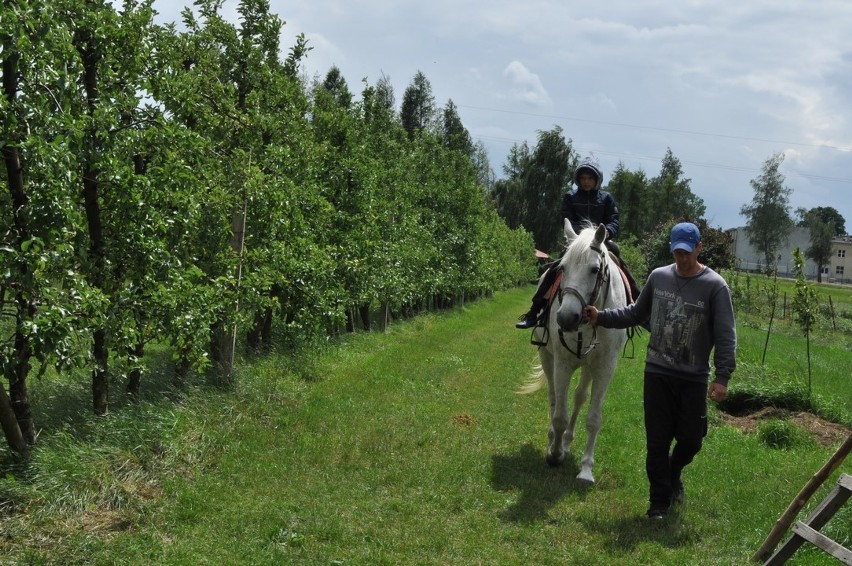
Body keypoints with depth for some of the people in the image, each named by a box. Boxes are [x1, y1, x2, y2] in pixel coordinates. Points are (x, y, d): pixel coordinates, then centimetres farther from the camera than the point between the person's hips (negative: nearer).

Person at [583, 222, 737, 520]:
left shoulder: (715, 286, -8)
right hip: (657, 373, 2)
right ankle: (660, 500, 18)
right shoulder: (658, 277, 3)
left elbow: (725, 336, -11)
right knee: (657, 441, 4)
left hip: (694, 379, -2)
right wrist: (601, 317, 4)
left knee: (691, 440, 7)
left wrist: (722, 377, -18)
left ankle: (673, 473, 40)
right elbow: (635, 313, 15)